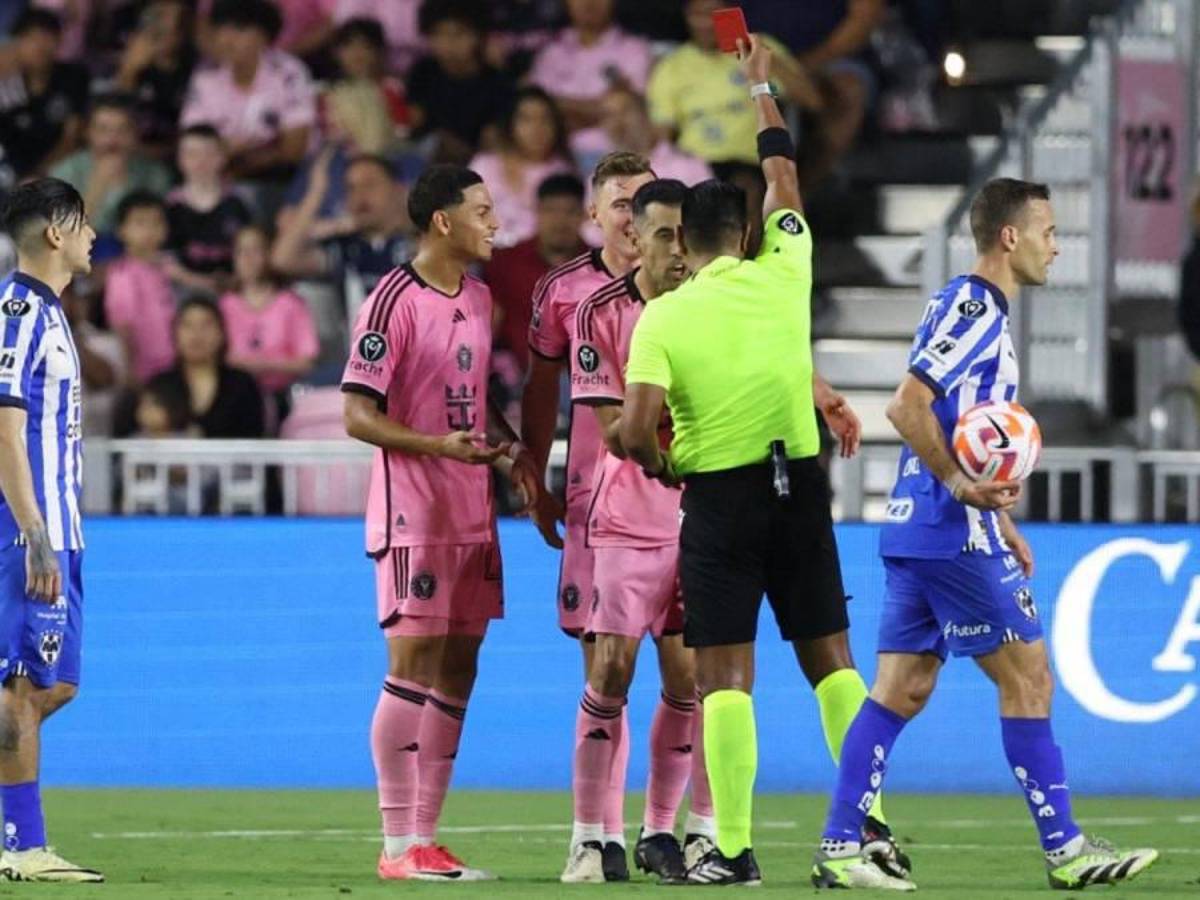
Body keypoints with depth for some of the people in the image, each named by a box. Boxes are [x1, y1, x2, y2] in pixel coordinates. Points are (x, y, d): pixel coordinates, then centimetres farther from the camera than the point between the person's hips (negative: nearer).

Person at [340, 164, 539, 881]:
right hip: (414, 516, -8)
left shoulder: (479, 298, 14)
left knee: (458, 668, 7)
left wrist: (510, 448, 7)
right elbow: (358, 416, -13)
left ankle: (425, 836, 12)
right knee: (413, 664, -8)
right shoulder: (395, 300, -12)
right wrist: (440, 445, -24)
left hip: (472, 516, 8)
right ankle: (399, 845, -4)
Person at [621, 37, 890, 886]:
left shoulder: (663, 317, -7)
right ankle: (872, 824, 7)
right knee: (830, 657, 11)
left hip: (719, 497, -3)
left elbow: (637, 432, -16)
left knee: (726, 675, -2)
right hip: (798, 484, 3)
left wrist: (667, 469, 6)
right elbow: (785, 182, 18)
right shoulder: (782, 276, 0)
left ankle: (734, 849, -7)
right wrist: (761, 88, 31)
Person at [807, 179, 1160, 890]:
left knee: (902, 690, 7)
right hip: (953, 538, -10)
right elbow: (908, 407, -21)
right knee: (1028, 676, -4)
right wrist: (960, 486, -23)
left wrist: (1000, 521, 26)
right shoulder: (973, 307, -12)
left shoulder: (980, 309, 19)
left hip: (920, 533, 10)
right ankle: (1065, 851, 0)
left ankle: (841, 850, 4)